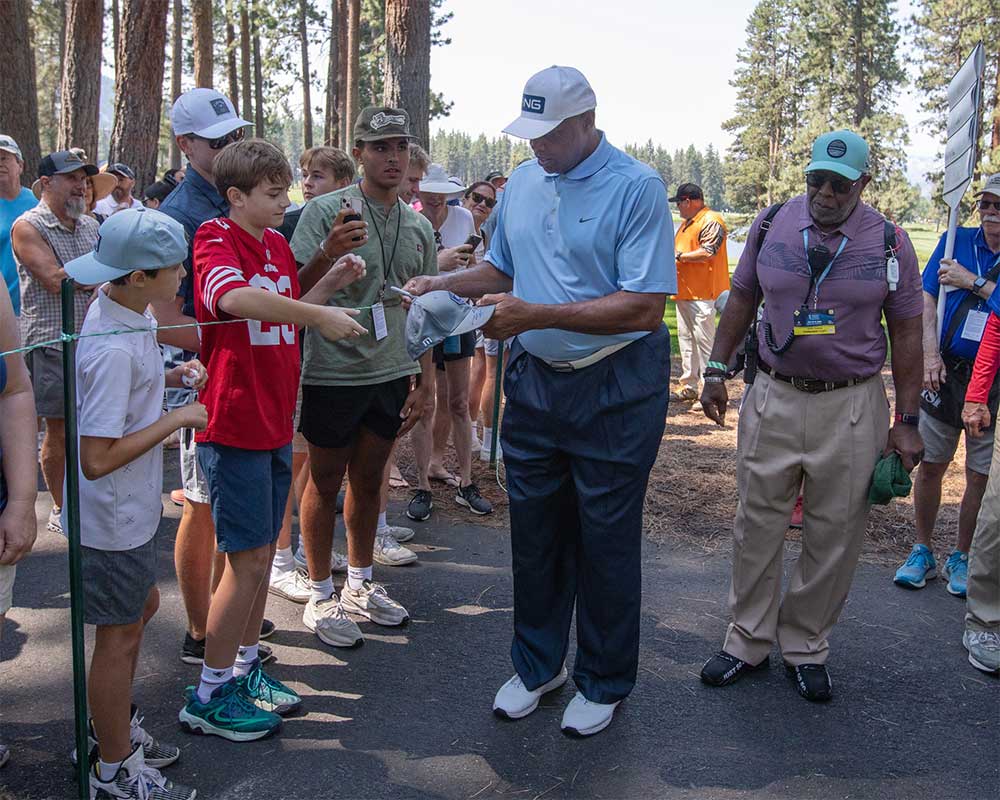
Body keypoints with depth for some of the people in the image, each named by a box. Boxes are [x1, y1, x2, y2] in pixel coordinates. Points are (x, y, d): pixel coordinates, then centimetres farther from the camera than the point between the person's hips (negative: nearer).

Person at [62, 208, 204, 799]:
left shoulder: (125, 311, 0)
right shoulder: (113, 348, -30)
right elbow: (98, 458, -30)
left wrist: (172, 376, 1)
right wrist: (178, 418, -23)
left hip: (131, 508, 10)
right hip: (113, 517, -10)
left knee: (142, 607, 23)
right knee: (120, 635, 5)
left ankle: (115, 725, 43)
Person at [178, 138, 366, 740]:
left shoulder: (278, 245, 11)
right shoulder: (216, 239, -13)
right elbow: (232, 296, -35)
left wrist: (332, 283, 8)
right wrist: (317, 315, -39)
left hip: (275, 422, 8)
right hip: (234, 423, -8)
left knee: (263, 552, 15)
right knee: (249, 559, -4)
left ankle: (245, 668, 30)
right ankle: (209, 696, 10)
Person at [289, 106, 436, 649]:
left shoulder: (419, 226, 9)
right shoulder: (326, 212, -10)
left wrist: (423, 380, 12)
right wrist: (327, 254, -34)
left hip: (392, 375, 5)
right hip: (333, 374, -5)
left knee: (369, 480, 16)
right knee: (326, 482, 6)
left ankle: (360, 584, 31)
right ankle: (321, 597, 18)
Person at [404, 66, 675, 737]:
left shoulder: (637, 188, -15)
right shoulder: (522, 183, 6)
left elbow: (645, 307, -22)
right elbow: (500, 268, 20)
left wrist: (538, 316, -27)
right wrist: (443, 284, 0)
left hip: (616, 389, -6)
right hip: (535, 380, 6)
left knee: (606, 539, 6)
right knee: (533, 529, 14)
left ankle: (604, 681, 26)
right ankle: (537, 663, 34)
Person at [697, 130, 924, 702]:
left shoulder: (889, 241, -3)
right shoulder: (772, 224, 1)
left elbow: (906, 333, 1)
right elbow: (743, 299, 11)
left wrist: (907, 422, -1)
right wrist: (717, 369, 7)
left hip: (852, 406, -1)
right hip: (774, 397, 1)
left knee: (836, 536, 6)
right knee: (757, 525, 6)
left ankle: (807, 646, 24)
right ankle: (749, 641, 21)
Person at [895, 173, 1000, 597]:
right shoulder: (956, 240, 5)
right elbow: (926, 297, 2)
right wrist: (930, 353, -8)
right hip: (945, 371, 2)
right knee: (929, 465, 6)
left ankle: (960, 557, 23)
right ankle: (922, 551, 23)